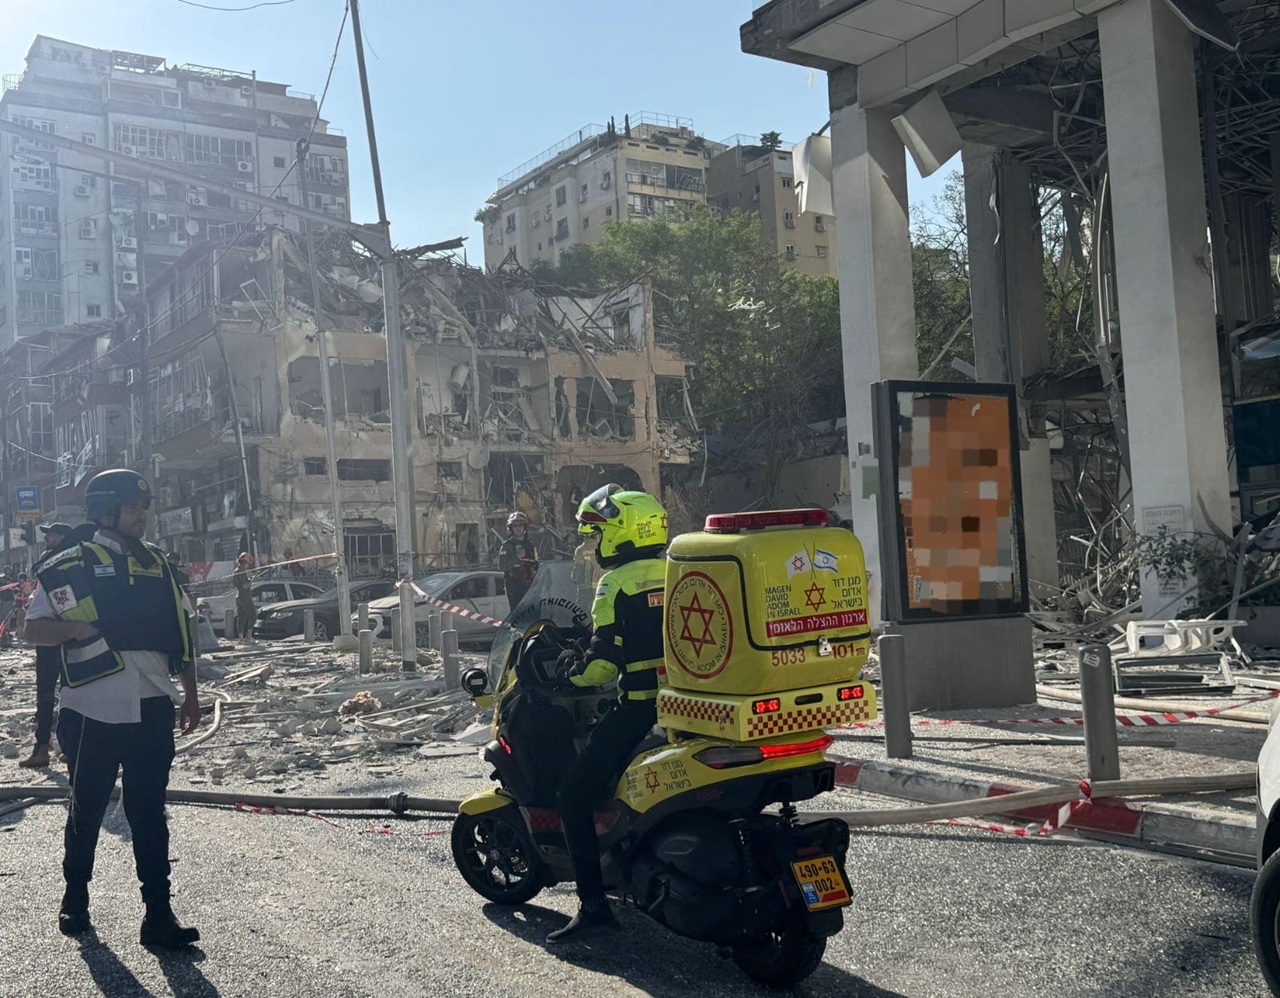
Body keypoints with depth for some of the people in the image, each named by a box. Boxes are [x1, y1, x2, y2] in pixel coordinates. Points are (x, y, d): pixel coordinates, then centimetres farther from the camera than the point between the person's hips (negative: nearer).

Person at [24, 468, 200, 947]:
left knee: (150, 814, 4)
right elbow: (34, 629, -3)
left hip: (152, 710, 3)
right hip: (93, 714, -3)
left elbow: (179, 633, 15)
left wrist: (190, 694, 12)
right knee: (87, 810, 12)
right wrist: (82, 628, -20)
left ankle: (159, 917, 5)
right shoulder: (70, 566, -2)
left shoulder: (156, 563, 11)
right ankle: (75, 900, 32)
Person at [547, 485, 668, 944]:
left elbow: (604, 660, -13)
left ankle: (594, 904, -5)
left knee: (574, 798, 1)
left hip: (639, 709, -8)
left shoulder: (618, 584, -9)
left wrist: (574, 673, 4)